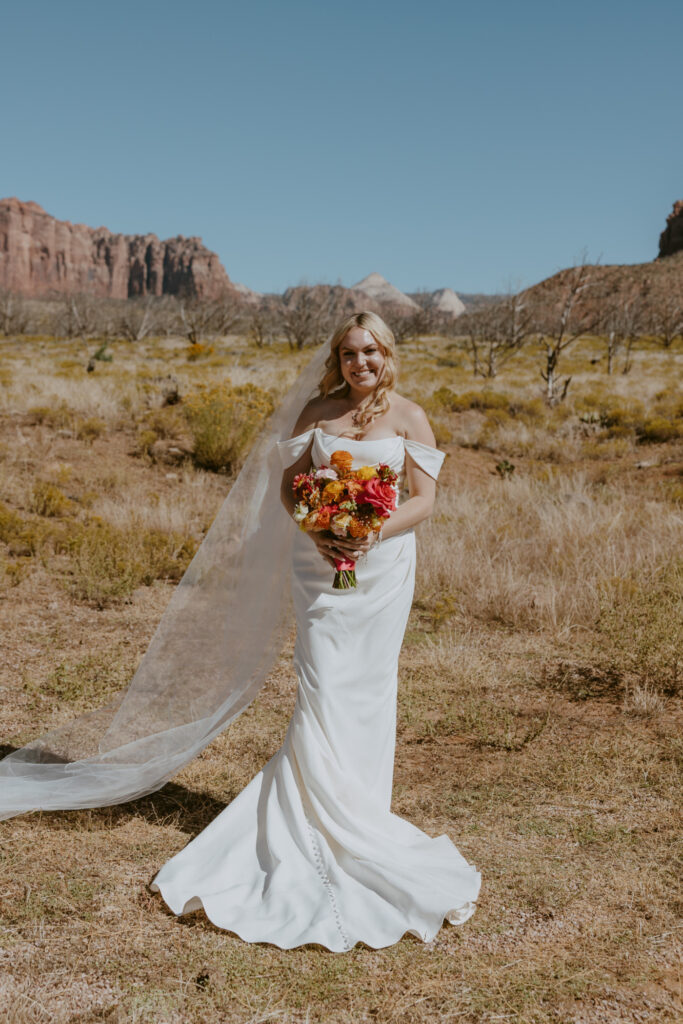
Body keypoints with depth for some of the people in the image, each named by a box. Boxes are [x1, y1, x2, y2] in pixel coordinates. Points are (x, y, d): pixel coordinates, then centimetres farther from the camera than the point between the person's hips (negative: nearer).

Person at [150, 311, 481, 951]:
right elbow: (289, 483, 6)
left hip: (382, 564, 0)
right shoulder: (319, 411, 5)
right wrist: (319, 532, -12)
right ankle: (321, 820, 8)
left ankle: (359, 818, 21)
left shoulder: (409, 417, 1)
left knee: (367, 689, 7)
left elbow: (424, 498, -2)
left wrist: (374, 534, -17)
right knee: (323, 689, -3)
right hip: (320, 560, 1)